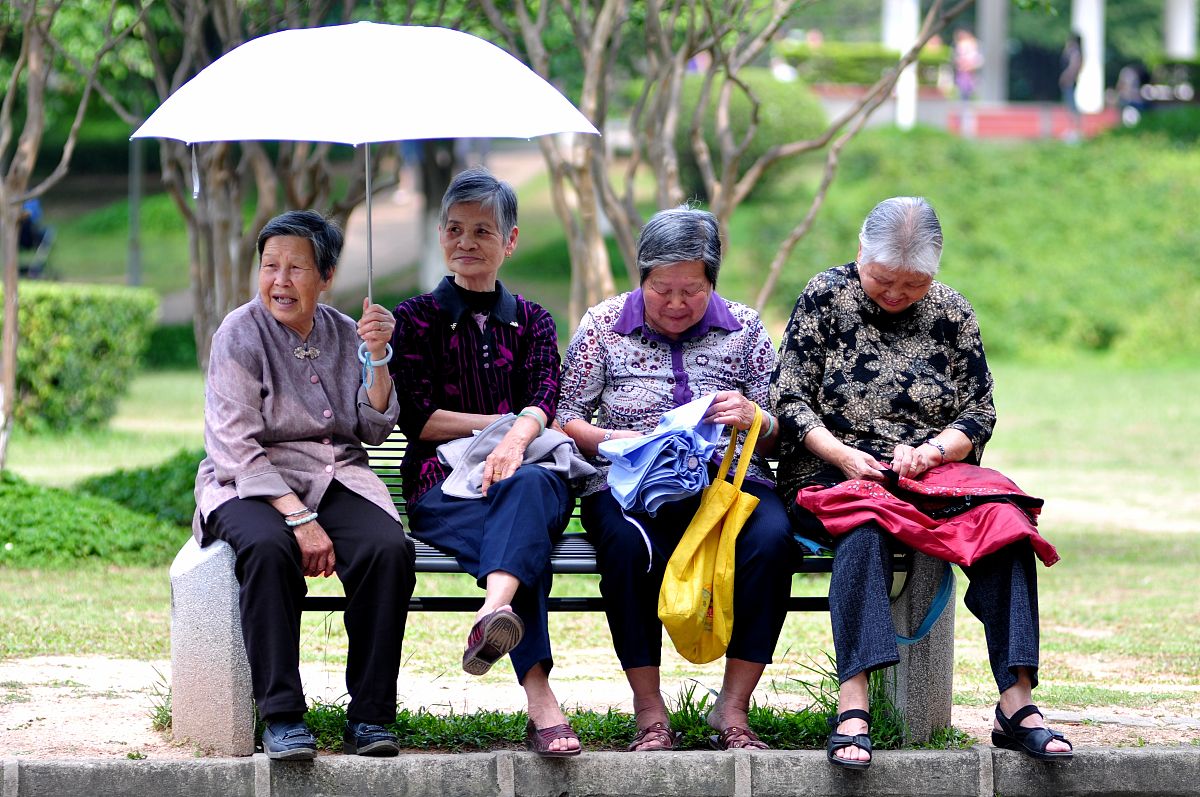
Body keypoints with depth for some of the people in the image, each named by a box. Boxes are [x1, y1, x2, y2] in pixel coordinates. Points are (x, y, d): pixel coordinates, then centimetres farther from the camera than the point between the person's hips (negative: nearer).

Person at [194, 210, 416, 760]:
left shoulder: (344, 334, 11)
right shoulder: (240, 334, -3)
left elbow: (374, 431, 9)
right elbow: (236, 448, -12)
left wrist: (377, 358, -6)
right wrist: (299, 518, -22)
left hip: (336, 479, 4)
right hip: (252, 485, -3)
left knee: (389, 548, -28)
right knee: (267, 548, -38)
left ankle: (369, 715, -21)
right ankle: (281, 716, -33)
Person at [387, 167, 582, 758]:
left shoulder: (531, 321, 21)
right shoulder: (416, 319, 16)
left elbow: (544, 400, 0)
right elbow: (417, 418, 3)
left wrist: (518, 437, -23)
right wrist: (506, 422, -2)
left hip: (529, 472, 1)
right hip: (443, 483, -1)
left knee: (527, 486, -40)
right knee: (523, 535, -38)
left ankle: (493, 613, -72)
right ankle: (541, 702, -60)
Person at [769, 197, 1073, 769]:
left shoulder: (951, 314, 10)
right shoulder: (826, 297, 4)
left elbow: (980, 411, 10)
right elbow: (789, 399, 1)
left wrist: (932, 449, -11)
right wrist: (841, 455, -15)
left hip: (933, 474, 3)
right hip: (836, 473, -3)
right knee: (864, 526, -39)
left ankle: (1016, 703, -34)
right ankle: (852, 709, -50)